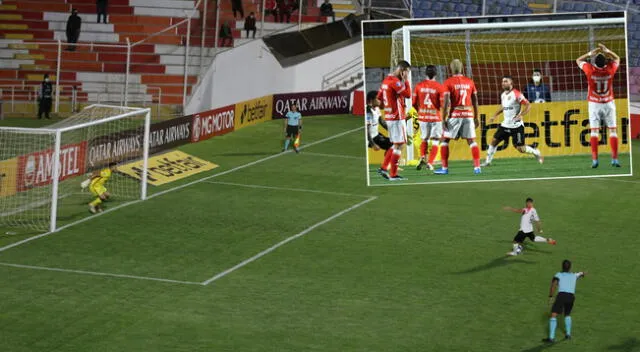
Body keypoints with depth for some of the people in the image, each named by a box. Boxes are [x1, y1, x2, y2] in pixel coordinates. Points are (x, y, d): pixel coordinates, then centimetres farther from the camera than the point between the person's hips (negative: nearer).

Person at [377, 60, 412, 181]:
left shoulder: (386, 80, 12)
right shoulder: (395, 81, -17)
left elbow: (379, 98, 18)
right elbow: (408, 94, -20)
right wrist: (405, 80, -13)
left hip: (389, 117, 9)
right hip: (397, 117, -9)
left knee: (396, 144, 17)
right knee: (399, 145, -3)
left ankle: (384, 168, 14)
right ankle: (393, 174, -1)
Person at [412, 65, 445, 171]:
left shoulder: (419, 86, -1)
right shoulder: (439, 87, -10)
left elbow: (414, 102, 4)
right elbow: (443, 104, -11)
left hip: (422, 117, 3)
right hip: (435, 117, -3)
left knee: (424, 139, 20)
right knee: (435, 141, 8)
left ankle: (423, 157, 1)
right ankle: (430, 163, 0)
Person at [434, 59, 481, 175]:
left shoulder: (448, 82, -4)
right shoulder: (470, 81, 8)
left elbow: (446, 102, -10)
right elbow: (475, 101, 11)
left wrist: (444, 119, -8)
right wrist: (476, 117, 18)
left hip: (455, 115, -4)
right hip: (468, 115, 4)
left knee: (444, 140, 6)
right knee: (471, 141, 9)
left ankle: (445, 168, 2)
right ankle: (477, 167, 4)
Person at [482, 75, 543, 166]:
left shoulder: (516, 94, -15)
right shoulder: (503, 95, 9)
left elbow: (528, 105, -15)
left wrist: (521, 115, -27)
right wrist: (495, 116, 18)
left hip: (516, 125, -7)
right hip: (505, 124, 7)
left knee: (520, 148, -5)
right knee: (494, 141, 1)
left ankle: (536, 152, 21)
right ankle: (488, 161, 11)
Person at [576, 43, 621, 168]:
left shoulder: (590, 70, -16)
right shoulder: (610, 70, -12)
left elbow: (578, 60, 3)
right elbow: (617, 58, 10)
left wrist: (590, 53, 2)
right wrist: (607, 51, 6)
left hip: (594, 104, -1)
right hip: (609, 103, 1)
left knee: (594, 131, 1)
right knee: (612, 130, 6)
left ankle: (594, 160, -6)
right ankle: (614, 159, 2)